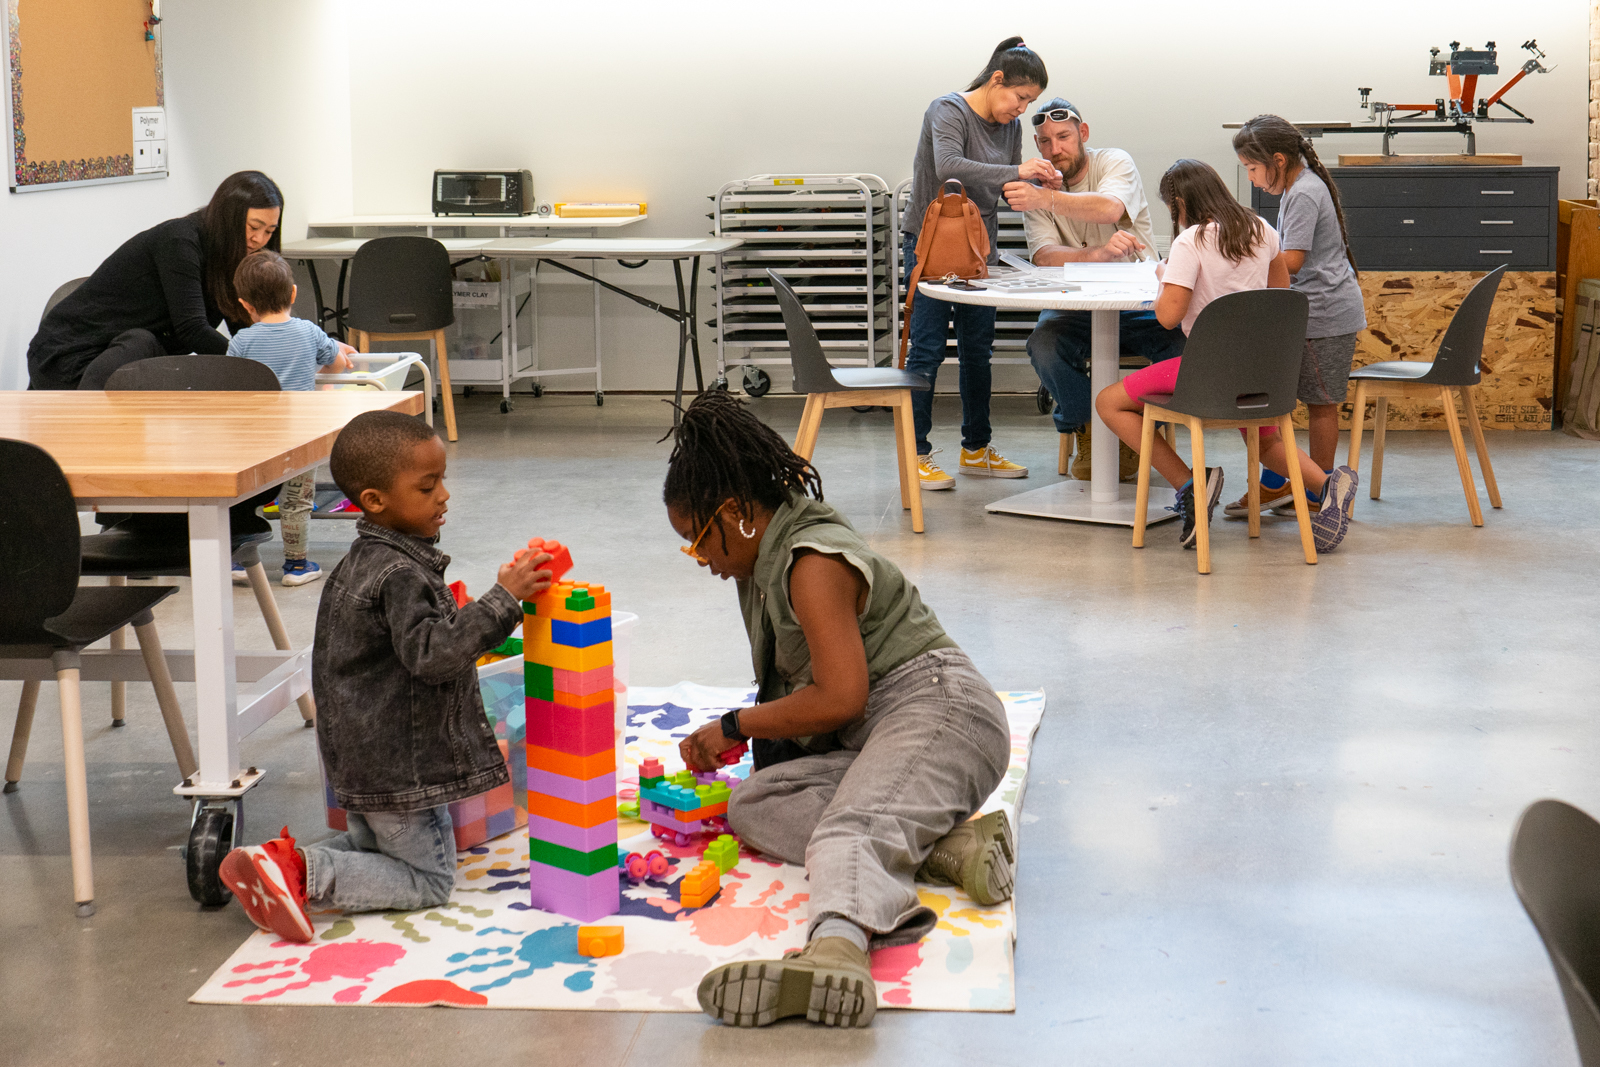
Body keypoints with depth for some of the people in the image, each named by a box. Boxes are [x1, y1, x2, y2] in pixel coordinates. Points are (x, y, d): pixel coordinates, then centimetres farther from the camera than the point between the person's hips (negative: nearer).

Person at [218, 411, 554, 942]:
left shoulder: (365, 560, 8)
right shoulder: (399, 574, -24)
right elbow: (431, 653, -33)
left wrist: (449, 614, 24)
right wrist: (502, 599, -34)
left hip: (364, 754, 10)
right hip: (399, 765, -10)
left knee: (373, 845, 28)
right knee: (429, 879, 3)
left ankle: (279, 860, 6)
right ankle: (304, 876, -10)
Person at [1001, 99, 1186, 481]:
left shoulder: (1115, 162, -5)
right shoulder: (1037, 191, 2)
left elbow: (1109, 208, -30)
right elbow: (1044, 257, -16)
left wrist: (1047, 198, -47)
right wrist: (1099, 254, -37)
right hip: (1075, 307, 1)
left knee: (1184, 342, -29)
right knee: (1043, 345, -31)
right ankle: (1085, 431, -3)